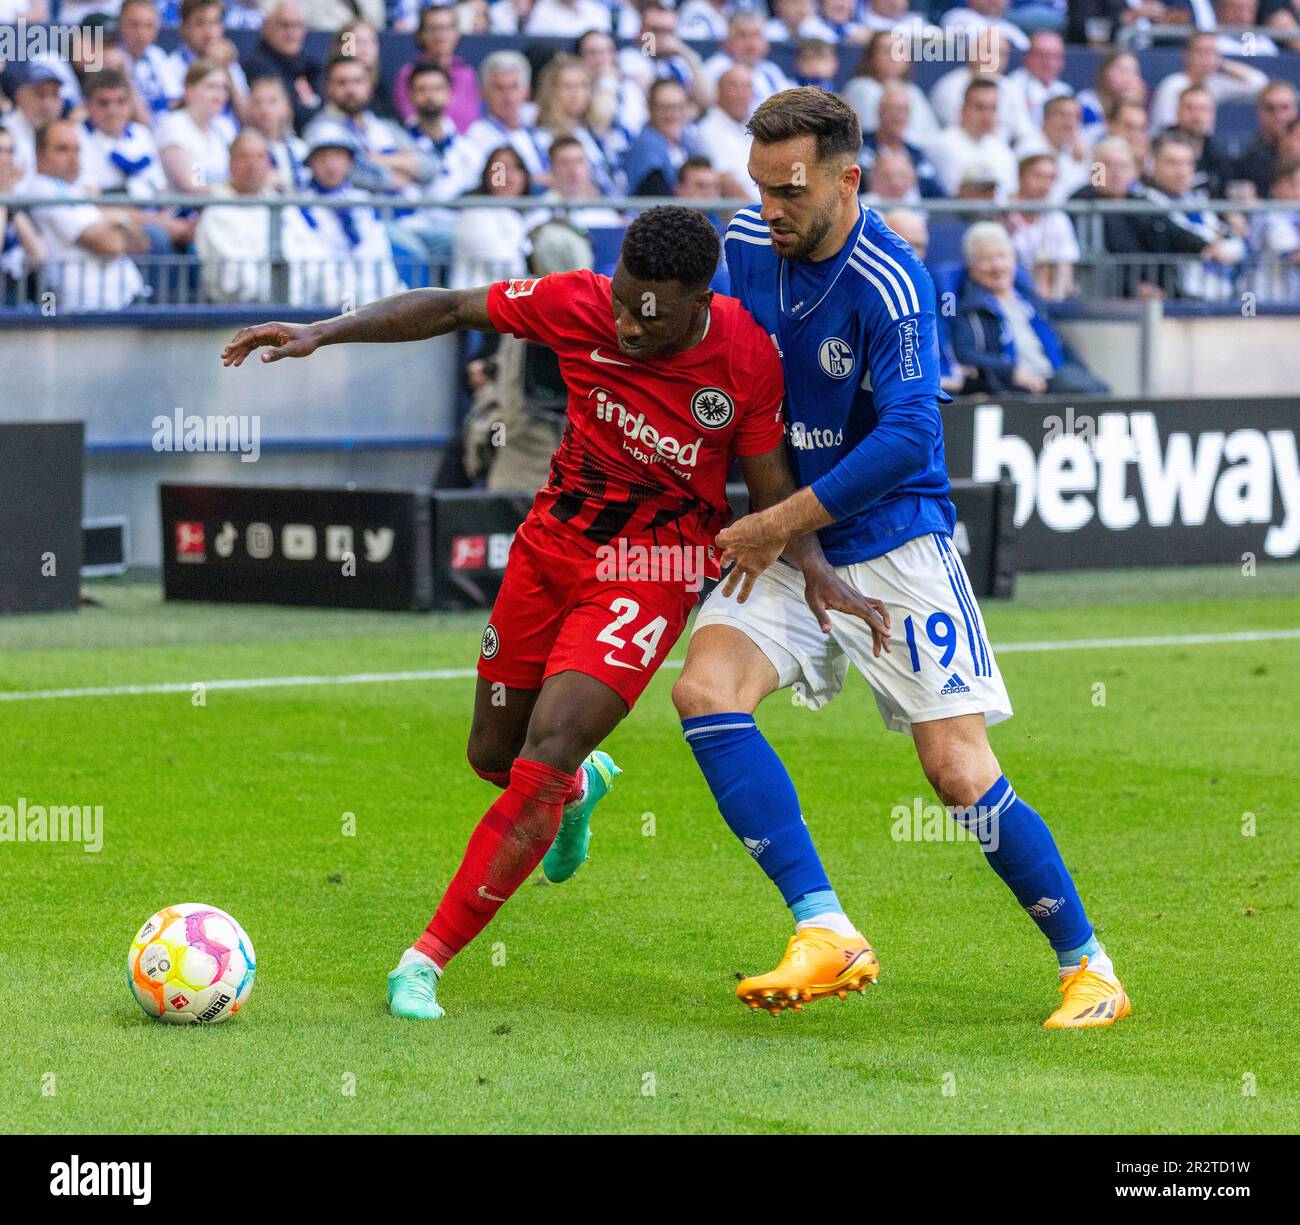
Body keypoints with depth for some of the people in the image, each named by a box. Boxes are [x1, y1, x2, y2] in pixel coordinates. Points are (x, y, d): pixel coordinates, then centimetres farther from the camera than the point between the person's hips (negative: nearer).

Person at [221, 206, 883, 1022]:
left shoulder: (747, 359, -18)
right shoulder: (580, 306, -15)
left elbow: (771, 488, -6)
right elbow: (451, 310, -3)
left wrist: (817, 573, -23)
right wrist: (321, 333, -10)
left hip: (651, 572, -4)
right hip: (551, 544, 4)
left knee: (544, 759, -18)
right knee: (493, 756, 14)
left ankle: (426, 966, -11)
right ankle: (581, 788, 53)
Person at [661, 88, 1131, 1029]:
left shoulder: (890, 283, -19)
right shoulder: (748, 243, 1)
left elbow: (906, 438, -25)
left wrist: (783, 523, -21)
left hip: (893, 542, -6)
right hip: (785, 542, 6)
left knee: (960, 772, -8)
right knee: (706, 691, -19)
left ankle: (1088, 969, 10)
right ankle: (827, 935, -22)